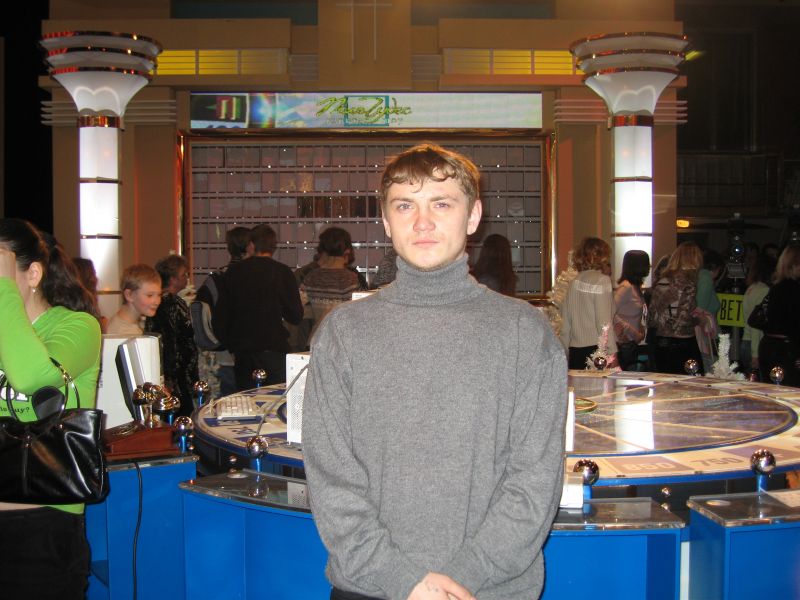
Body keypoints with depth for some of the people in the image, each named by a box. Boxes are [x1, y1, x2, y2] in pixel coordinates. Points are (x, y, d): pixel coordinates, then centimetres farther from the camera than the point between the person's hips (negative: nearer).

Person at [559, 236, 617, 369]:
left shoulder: (574, 282, 9)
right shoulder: (602, 280, -7)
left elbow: (565, 323, 11)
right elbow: (604, 321, -12)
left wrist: (565, 353, 18)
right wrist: (612, 353, -9)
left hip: (575, 350, 6)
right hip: (595, 348, -6)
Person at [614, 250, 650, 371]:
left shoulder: (636, 287, 13)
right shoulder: (625, 287, -15)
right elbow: (611, 314, -23)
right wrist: (633, 333, -19)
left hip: (633, 344, 9)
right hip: (624, 344, -9)